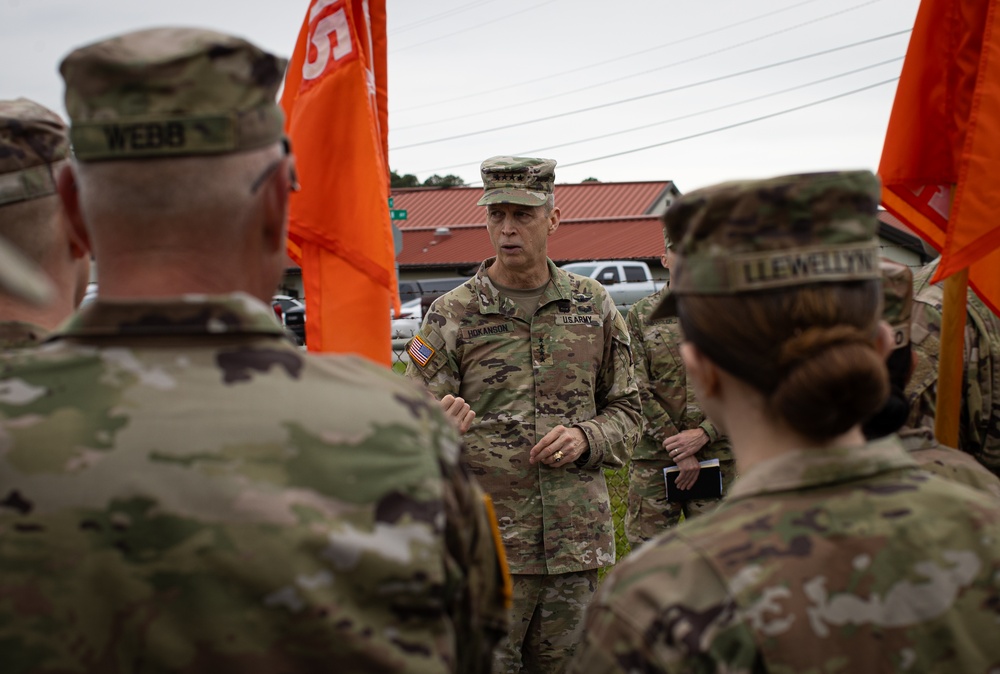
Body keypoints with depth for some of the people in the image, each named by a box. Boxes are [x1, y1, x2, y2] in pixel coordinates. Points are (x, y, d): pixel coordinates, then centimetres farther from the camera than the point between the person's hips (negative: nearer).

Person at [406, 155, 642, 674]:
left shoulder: (593, 306, 8)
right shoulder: (452, 314, -1)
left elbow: (626, 409, 14)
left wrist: (586, 438, -7)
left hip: (576, 539, 3)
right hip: (485, 540, -2)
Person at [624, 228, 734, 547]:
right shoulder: (641, 315, 3)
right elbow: (638, 390, -3)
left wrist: (703, 434, -12)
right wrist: (678, 451, -10)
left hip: (717, 456, 1)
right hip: (653, 458, 0)